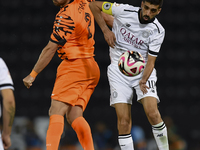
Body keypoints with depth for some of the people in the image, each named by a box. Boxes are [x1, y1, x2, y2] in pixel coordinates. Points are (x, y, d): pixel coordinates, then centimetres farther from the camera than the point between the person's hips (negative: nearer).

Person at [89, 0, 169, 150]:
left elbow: (151, 60, -11)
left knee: (152, 112, -21)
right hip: (118, 70, 0)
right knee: (124, 120, -10)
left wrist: (144, 80, -28)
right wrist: (105, 30, -5)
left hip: (143, 70, 0)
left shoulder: (158, 31, -9)